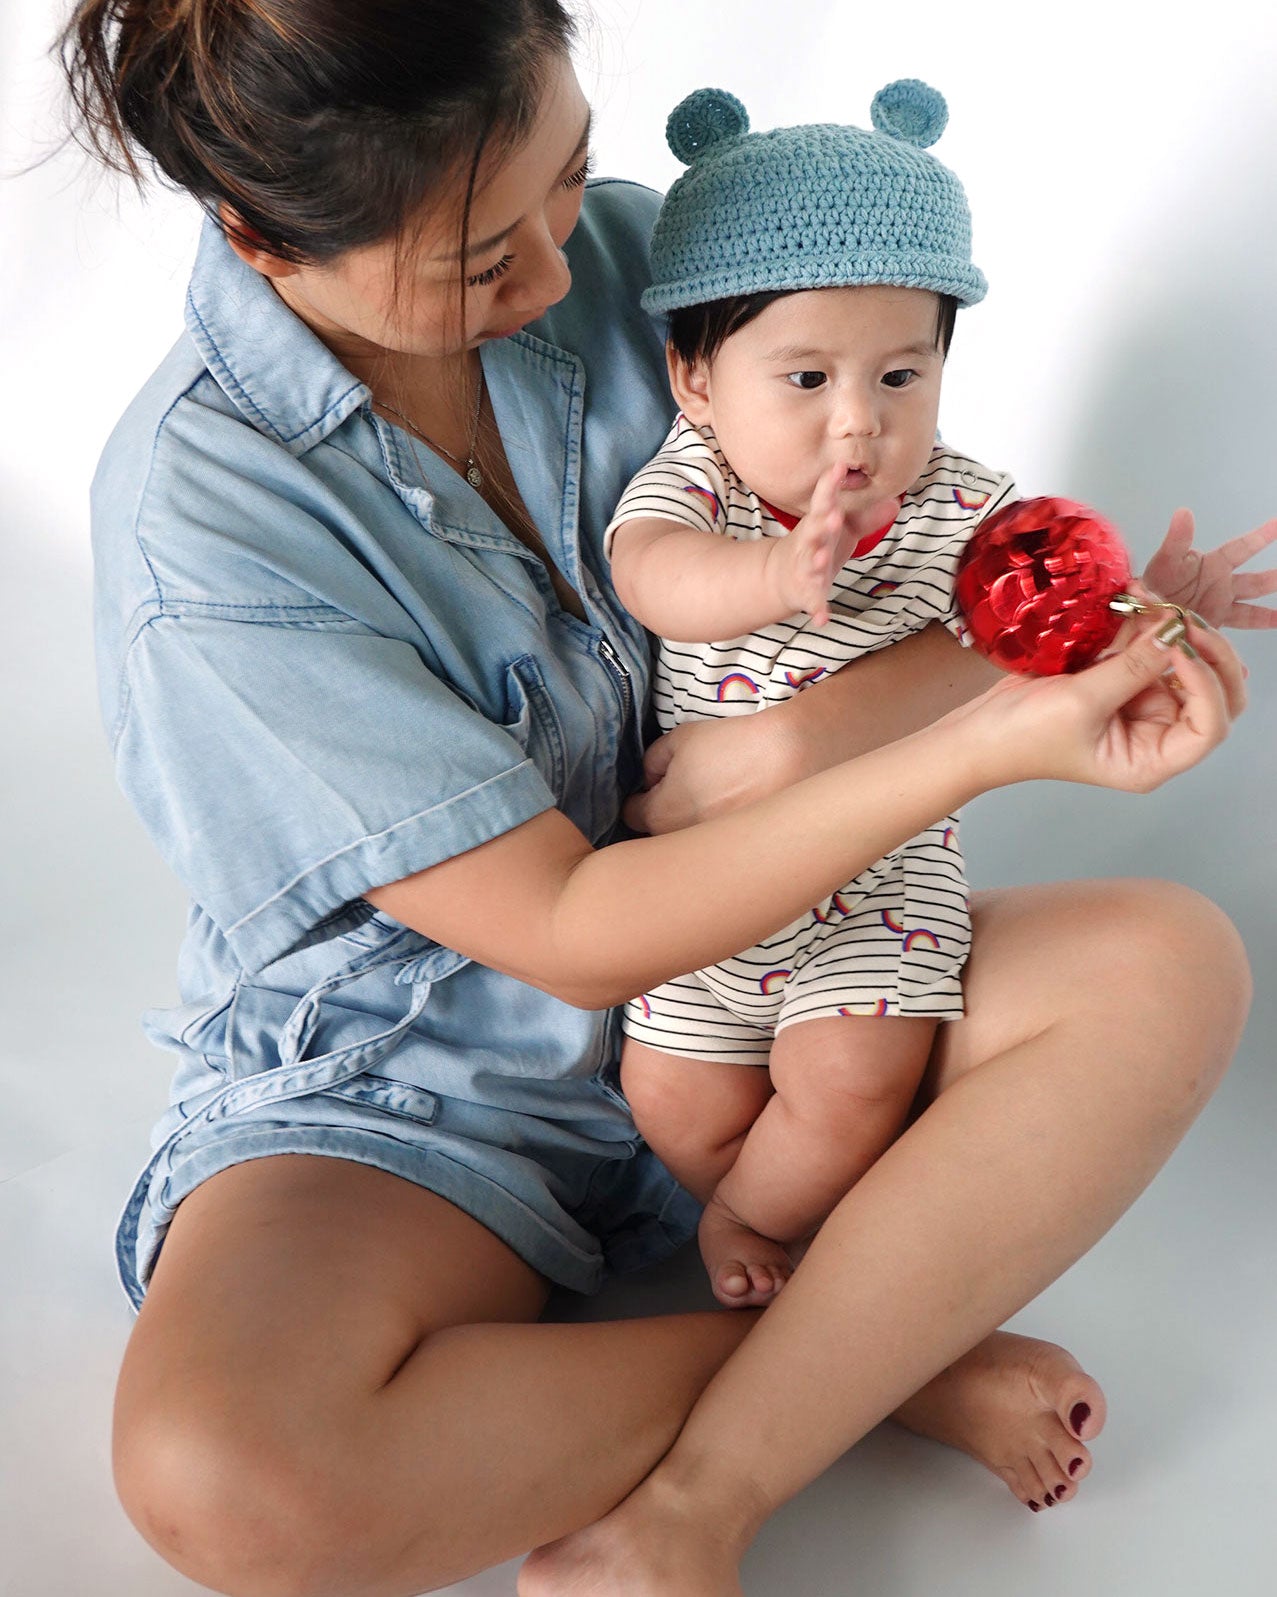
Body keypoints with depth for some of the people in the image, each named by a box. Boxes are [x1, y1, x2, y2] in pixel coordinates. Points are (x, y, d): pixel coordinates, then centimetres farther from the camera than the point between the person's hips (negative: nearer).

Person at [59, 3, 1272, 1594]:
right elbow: (566, 932, -23)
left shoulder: (626, 255, -7)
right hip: (404, 1082, -4)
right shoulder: (198, 521, -23)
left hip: (722, 973, 5)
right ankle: (876, 1357, -11)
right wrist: (990, 741, -28)